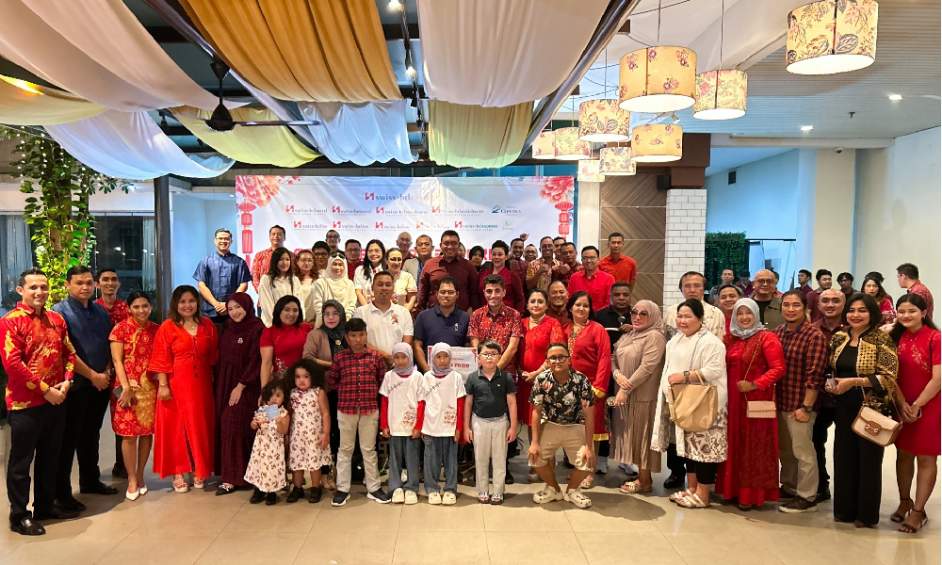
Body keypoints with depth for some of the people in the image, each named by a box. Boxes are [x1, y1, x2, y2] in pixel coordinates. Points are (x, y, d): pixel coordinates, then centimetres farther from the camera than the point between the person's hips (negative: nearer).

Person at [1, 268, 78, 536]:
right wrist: (45, 390, -17)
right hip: (25, 403, -6)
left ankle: (45, 505, 31)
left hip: (56, 401, 6)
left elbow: (69, 353, 11)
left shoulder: (57, 319, 9)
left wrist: (65, 383, -5)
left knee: (50, 458, 17)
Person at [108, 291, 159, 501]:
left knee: (147, 431, 7)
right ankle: (132, 480, 12)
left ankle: (140, 476, 22)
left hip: (151, 388, 3)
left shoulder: (156, 330, 8)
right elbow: (117, 360, -6)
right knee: (129, 434, 0)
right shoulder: (121, 329, -2)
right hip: (128, 387, -3)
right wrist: (126, 386, -13)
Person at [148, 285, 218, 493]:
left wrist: (213, 380, 9)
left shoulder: (207, 325, 7)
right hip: (176, 385, -3)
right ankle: (178, 473, 12)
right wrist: (163, 385, -11)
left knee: (200, 427, 9)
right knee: (176, 428, 3)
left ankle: (199, 471, 21)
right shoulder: (167, 327, -4)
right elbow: (161, 359, -6)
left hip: (201, 385, 4)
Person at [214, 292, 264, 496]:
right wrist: (219, 385, 8)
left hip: (245, 386, -7)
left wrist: (240, 386, -16)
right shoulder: (227, 330, 12)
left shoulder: (257, 329, -10)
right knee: (225, 429, 6)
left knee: (235, 429, -8)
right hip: (224, 384, 7)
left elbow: (255, 361, -14)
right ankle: (230, 475, 13)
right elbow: (222, 359, 15)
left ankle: (233, 478, -2)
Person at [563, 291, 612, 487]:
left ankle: (589, 472, 8)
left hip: (590, 387, -5)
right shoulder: (565, 330, 10)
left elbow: (605, 360, -10)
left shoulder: (597, 329, -5)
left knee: (591, 429, 1)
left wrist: (598, 388, -15)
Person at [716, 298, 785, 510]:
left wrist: (755, 385, -21)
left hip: (756, 400, -6)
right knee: (734, 444, 12)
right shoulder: (731, 338, 11)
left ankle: (752, 494, 11)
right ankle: (733, 489, 23)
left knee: (754, 446, 2)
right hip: (732, 399, 6)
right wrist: (725, 390, 3)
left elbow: (778, 368, -15)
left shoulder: (767, 337, -8)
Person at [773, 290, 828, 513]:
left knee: (802, 451, 4)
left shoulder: (814, 336, -13)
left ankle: (806, 498, 18)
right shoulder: (778, 332, 7)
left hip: (799, 404, -7)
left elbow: (814, 375, -16)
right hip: (779, 402, 7)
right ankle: (788, 488, 35)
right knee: (784, 450, 18)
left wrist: (806, 406, -17)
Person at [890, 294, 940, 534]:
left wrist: (916, 406, -13)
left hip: (927, 406, -5)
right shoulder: (896, 337, 4)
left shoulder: (934, 338, -13)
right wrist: (902, 404, -7)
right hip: (901, 406, 5)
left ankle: (919, 511, 12)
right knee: (903, 454, 13)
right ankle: (904, 501, 27)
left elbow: (937, 379, -15)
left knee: (925, 458, 4)